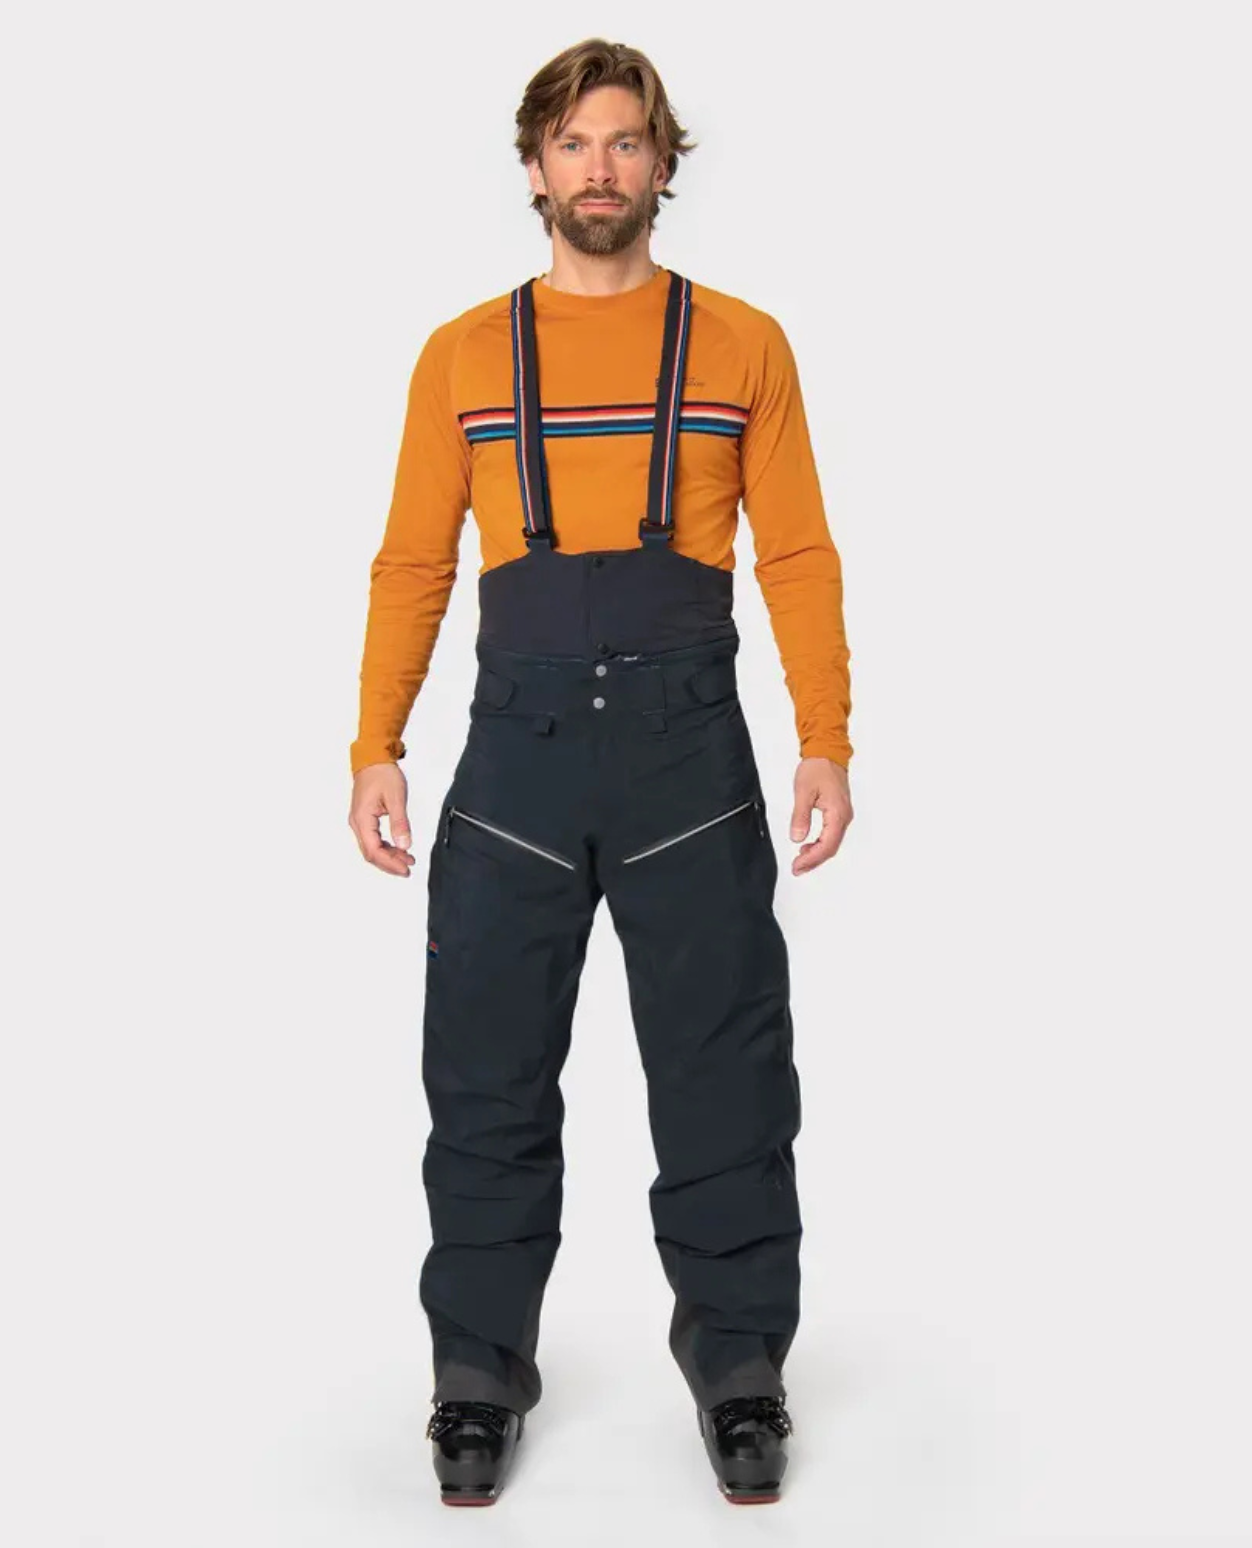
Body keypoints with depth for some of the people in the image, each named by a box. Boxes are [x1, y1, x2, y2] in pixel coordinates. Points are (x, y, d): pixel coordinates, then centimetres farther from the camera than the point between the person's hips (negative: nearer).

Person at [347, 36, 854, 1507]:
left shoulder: (742, 344, 8)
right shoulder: (462, 355, 10)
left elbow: (797, 557, 5)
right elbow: (411, 564, 9)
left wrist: (827, 744, -4)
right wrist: (376, 748, 1)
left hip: (690, 749, -1)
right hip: (518, 745, 1)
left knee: (723, 1068, 5)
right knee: (487, 1072, 5)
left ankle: (736, 1361, 20)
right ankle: (480, 1371, 19)